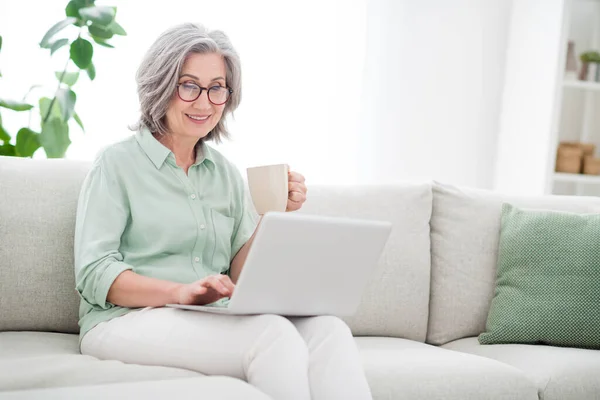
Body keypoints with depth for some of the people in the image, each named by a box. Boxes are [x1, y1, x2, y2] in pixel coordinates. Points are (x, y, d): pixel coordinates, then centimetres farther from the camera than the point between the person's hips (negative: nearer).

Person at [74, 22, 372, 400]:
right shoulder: (116, 163, 1)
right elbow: (93, 274, -9)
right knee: (273, 333, -31)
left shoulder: (227, 174, 16)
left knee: (329, 331, -24)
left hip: (215, 321, 5)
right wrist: (181, 292, -24)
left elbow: (239, 276, 11)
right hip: (126, 322, -5)